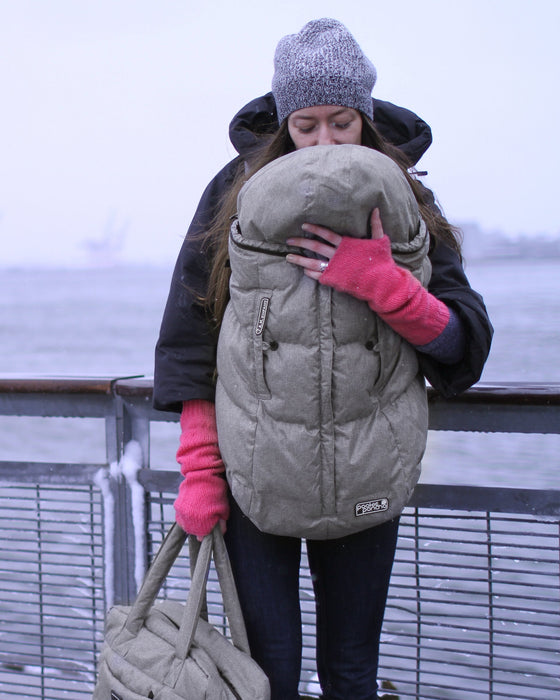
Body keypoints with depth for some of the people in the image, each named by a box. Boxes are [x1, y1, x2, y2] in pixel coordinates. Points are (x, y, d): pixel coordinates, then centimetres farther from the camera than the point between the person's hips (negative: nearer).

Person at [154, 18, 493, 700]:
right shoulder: (238, 191, -1)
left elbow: (465, 341, -6)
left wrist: (380, 284, -24)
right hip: (254, 467, -1)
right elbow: (187, 341, 0)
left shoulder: (403, 199, 2)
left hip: (363, 475, 1)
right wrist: (199, 471, -5)